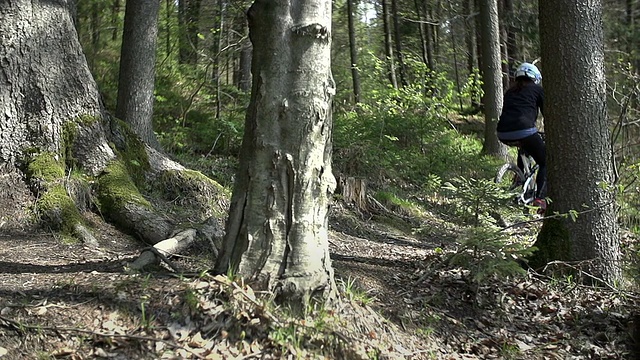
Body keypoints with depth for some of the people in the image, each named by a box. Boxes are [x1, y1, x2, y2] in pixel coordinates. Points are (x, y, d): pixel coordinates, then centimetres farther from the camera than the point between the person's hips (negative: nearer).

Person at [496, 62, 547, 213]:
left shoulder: (510, 91, 28)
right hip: (524, 131, -5)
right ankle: (540, 199, -3)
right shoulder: (537, 89, 13)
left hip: (503, 134, 5)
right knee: (545, 163, 13)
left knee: (524, 150, 39)